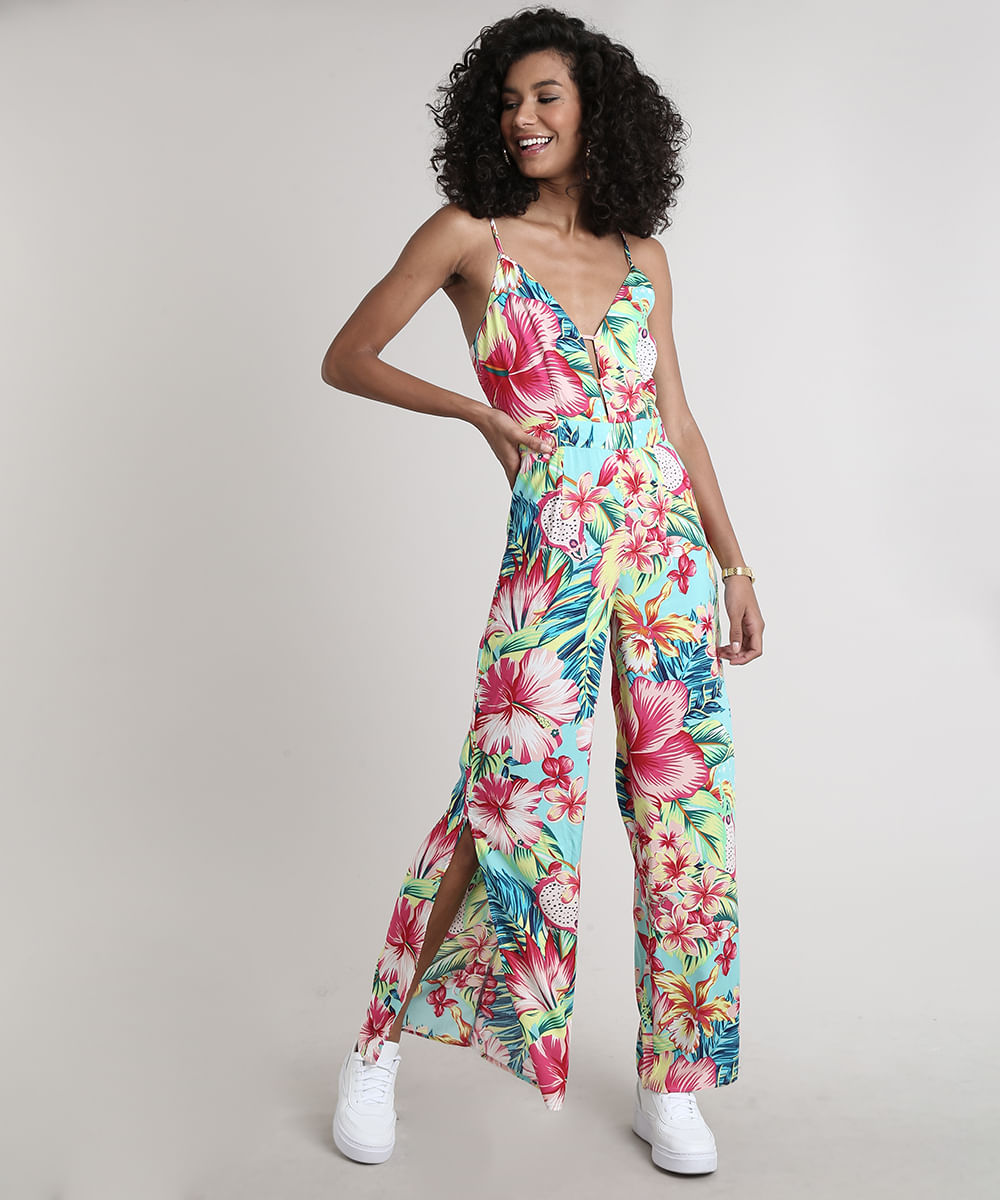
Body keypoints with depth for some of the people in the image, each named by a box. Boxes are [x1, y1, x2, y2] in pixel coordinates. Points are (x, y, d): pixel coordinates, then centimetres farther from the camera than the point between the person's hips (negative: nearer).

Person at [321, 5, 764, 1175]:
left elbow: (677, 420, 14)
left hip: (668, 543, 4)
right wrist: (479, 411, -4)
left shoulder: (641, 257, 13)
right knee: (516, 801, -9)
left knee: (685, 805, 4)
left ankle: (669, 1086, 19)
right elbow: (345, 360, 7)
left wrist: (734, 563, 10)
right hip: (553, 545, -4)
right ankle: (378, 1045, 12)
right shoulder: (469, 234, 3)